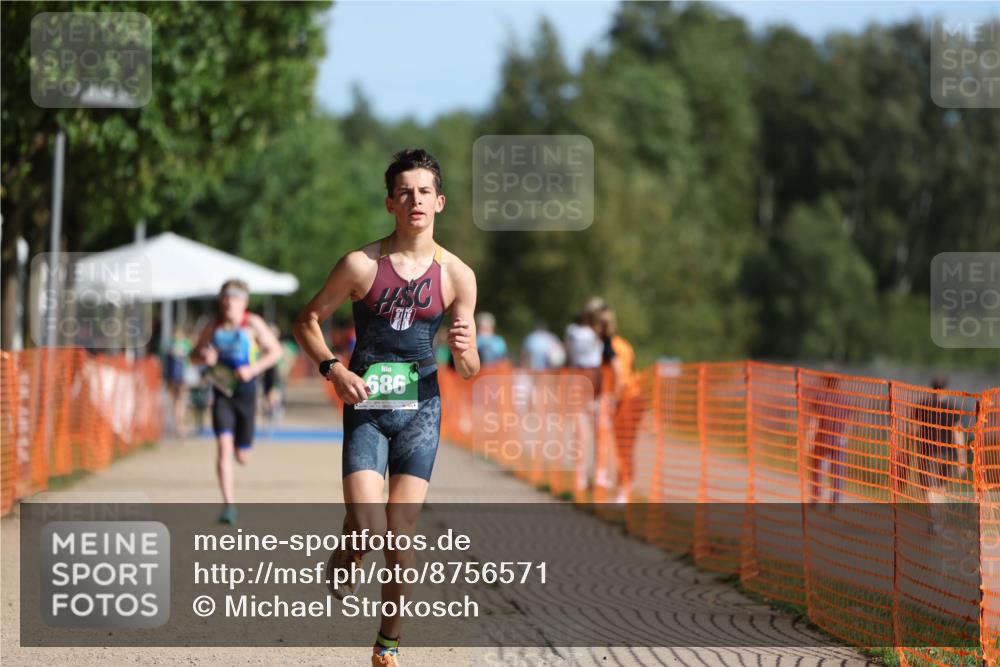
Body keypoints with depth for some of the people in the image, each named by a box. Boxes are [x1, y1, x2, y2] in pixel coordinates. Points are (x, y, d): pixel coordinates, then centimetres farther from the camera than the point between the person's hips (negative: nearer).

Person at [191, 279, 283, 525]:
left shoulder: (253, 324, -5)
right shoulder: (213, 327, 3)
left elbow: (276, 351, -3)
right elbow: (195, 354, 13)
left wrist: (253, 369, -18)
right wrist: (204, 357, -12)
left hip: (245, 392, -1)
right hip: (221, 394, 1)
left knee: (242, 456, 7)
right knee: (223, 447, -17)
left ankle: (242, 447, 47)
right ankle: (229, 505, -16)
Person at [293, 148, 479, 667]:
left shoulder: (456, 275, 1)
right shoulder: (361, 265, -5)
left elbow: (468, 371, 6)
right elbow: (307, 322, 5)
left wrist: (463, 350, -18)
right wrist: (333, 370, -11)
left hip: (420, 409, 2)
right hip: (366, 406, -1)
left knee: (400, 536, -1)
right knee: (367, 526, -17)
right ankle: (345, 556, 20)